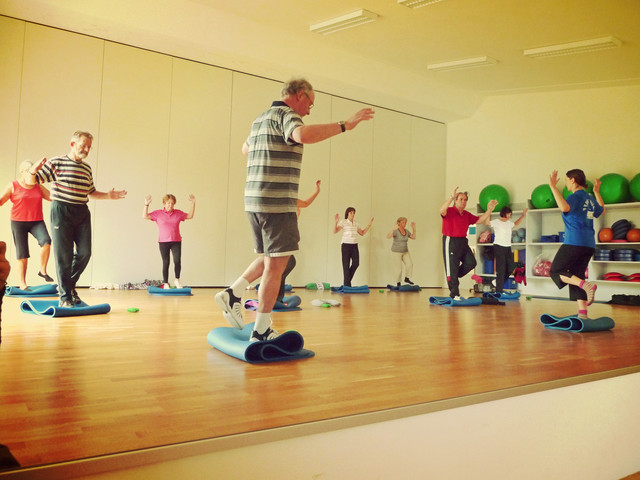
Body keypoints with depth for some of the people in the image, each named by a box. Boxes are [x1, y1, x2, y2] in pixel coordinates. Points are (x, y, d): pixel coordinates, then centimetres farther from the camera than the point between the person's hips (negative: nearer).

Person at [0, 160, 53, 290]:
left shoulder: (39, 187, 12)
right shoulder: (13, 186, 4)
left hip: (37, 222, 2)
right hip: (18, 222, -2)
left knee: (46, 240, -28)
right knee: (22, 254, 1)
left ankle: (43, 270, -14)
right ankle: (22, 284, 10)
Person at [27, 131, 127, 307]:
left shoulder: (87, 168, 16)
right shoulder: (56, 163, -2)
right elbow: (31, 182, -3)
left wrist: (108, 195, 15)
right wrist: (33, 171, -24)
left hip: (82, 213, 6)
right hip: (61, 211, -5)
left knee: (85, 252, -1)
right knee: (63, 255, -2)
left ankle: (70, 284, 23)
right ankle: (65, 296, 8)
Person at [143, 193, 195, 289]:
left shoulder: (178, 213, 9)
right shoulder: (158, 213, 3)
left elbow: (190, 216, 18)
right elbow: (145, 216, -1)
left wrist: (193, 204, 10)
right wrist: (146, 204, -12)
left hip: (176, 241, 1)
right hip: (163, 242, -1)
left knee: (177, 261, -12)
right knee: (166, 263, 3)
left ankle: (177, 280, 9)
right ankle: (165, 283, 14)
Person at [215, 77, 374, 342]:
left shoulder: (260, 118, 20)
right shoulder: (286, 114, -7)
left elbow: (246, 148, 38)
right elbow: (303, 134, -31)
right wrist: (345, 125, -26)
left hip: (254, 200, 9)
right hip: (277, 202, -9)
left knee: (268, 258, 23)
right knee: (276, 264, -2)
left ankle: (232, 294, 20)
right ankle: (261, 331, 4)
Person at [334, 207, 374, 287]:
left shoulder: (356, 224, 13)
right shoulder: (343, 222, -3)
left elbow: (362, 233, 21)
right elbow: (335, 231, -12)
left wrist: (369, 224, 16)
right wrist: (336, 222, -27)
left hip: (354, 245, 5)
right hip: (346, 245, -5)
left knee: (356, 263, -8)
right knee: (346, 265, -3)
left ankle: (348, 279, 15)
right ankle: (346, 285, 4)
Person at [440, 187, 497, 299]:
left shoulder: (467, 215, 14)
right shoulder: (449, 211, -9)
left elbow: (480, 220, 17)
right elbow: (442, 210, -32)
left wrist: (489, 209, 6)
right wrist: (451, 197, -42)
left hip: (463, 242, 7)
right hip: (450, 242, -7)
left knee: (471, 263, 3)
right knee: (452, 268, -2)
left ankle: (455, 277, 26)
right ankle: (454, 295, 4)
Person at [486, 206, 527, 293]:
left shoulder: (509, 223, 14)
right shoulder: (496, 222, -9)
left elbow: (516, 224, 36)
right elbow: (487, 223, -27)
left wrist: (523, 216, 28)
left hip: (508, 247, 8)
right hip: (499, 247, -8)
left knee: (511, 267, 8)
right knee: (501, 269, -6)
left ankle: (499, 282, 26)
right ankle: (499, 291, -1)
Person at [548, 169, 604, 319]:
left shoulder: (576, 196, -9)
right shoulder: (590, 199, 16)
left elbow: (565, 207, -32)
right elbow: (602, 210, 37)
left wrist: (553, 187, -29)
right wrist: (597, 192, 43)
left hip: (574, 242, -8)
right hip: (589, 244, 8)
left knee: (556, 271, 1)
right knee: (576, 276, 11)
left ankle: (586, 285, -19)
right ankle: (583, 313, 4)